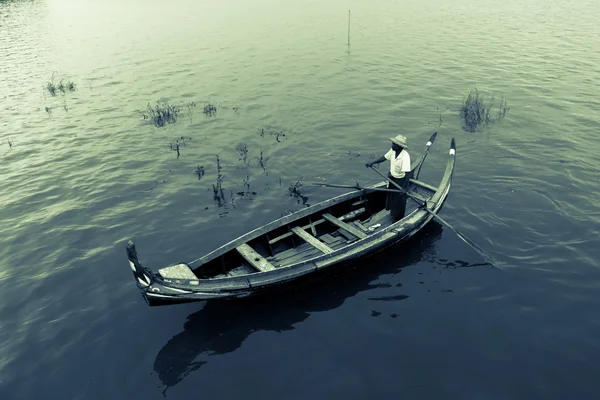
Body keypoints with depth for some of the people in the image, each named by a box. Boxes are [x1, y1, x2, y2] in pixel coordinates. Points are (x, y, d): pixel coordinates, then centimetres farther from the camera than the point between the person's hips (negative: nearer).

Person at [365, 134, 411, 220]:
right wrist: (372, 163, 2)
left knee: (399, 201, 13)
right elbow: (384, 157, 4)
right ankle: (393, 213, 51)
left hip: (400, 180, -7)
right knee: (391, 196, 26)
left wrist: (404, 187, -34)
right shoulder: (393, 151, -13)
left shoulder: (405, 156, -34)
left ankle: (398, 219, 35)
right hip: (392, 178, 7)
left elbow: (407, 173, -34)